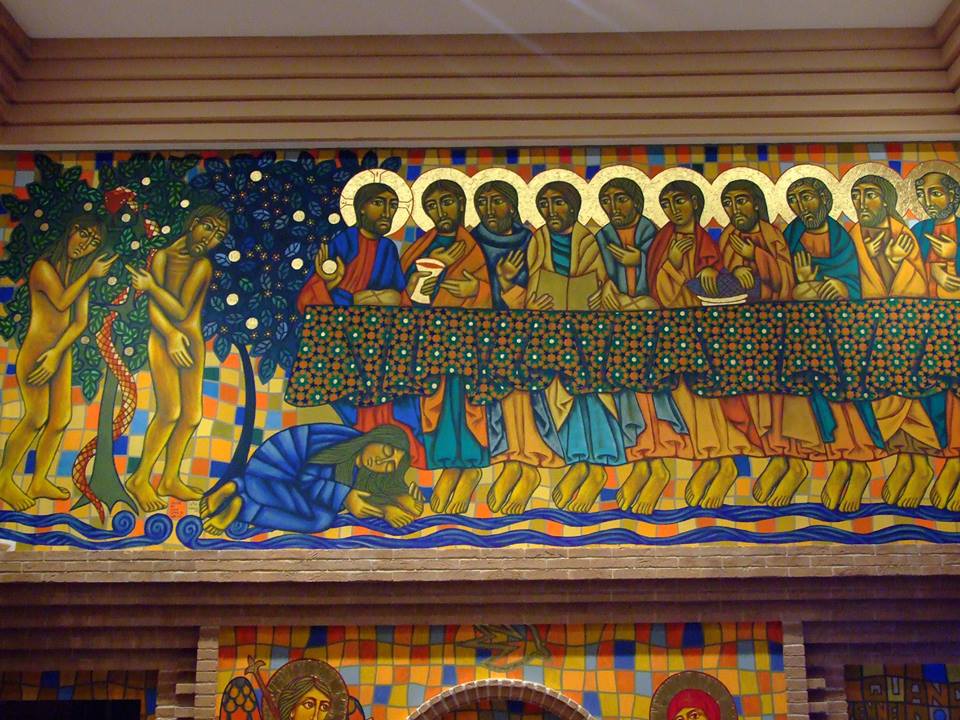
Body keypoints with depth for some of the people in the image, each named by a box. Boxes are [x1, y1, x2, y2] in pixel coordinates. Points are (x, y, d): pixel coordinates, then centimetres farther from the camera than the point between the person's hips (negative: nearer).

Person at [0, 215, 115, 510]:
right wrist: (89, 275, -13)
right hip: (36, 351, -7)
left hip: (62, 352, 7)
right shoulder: (44, 267, -9)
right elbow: (62, 302, -23)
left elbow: (80, 322, 3)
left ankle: (39, 482, 19)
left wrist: (57, 353, -10)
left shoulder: (79, 273, 11)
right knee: (36, 419, -8)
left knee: (62, 418, 7)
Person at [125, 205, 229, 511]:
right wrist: (170, 336, -22)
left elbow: (181, 311, -13)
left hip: (192, 343, 2)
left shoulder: (203, 265, -5)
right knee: (170, 411, -18)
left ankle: (170, 480, 23)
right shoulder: (163, 256, -3)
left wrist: (150, 286, -11)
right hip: (162, 341, -2)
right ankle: (140, 479, -6)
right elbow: (153, 308, -9)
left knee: (192, 416, 7)